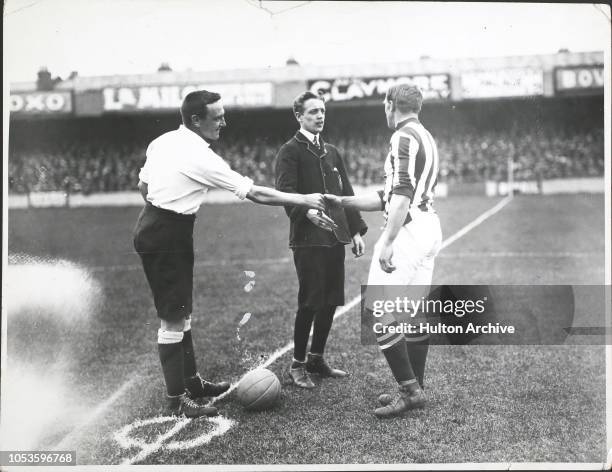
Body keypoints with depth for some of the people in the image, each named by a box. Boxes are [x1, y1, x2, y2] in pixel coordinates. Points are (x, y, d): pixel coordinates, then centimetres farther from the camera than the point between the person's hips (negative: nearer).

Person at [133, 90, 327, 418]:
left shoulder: (163, 142, 6)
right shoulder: (200, 157, -19)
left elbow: (143, 185, 16)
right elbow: (256, 194, -16)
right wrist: (304, 200, -9)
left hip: (152, 227, 10)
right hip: (169, 236, -10)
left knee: (181, 312, 18)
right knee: (174, 318, -2)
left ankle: (191, 382, 30)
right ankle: (177, 400, 6)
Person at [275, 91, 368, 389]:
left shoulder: (331, 152, 19)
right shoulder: (289, 152, -3)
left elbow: (346, 193, 19)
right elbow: (286, 193, -16)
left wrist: (356, 230, 12)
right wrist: (308, 212, -35)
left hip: (335, 237, 7)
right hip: (308, 238, -6)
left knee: (331, 301, 7)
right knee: (310, 302, -5)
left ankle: (317, 358, 22)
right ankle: (297, 365, 8)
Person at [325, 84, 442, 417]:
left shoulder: (403, 137, -9)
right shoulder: (426, 139, 21)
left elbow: (402, 196, -21)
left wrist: (387, 243, -23)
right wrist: (344, 202, 22)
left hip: (408, 229, -10)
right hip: (429, 228, 10)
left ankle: (409, 390, -7)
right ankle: (414, 390, 17)